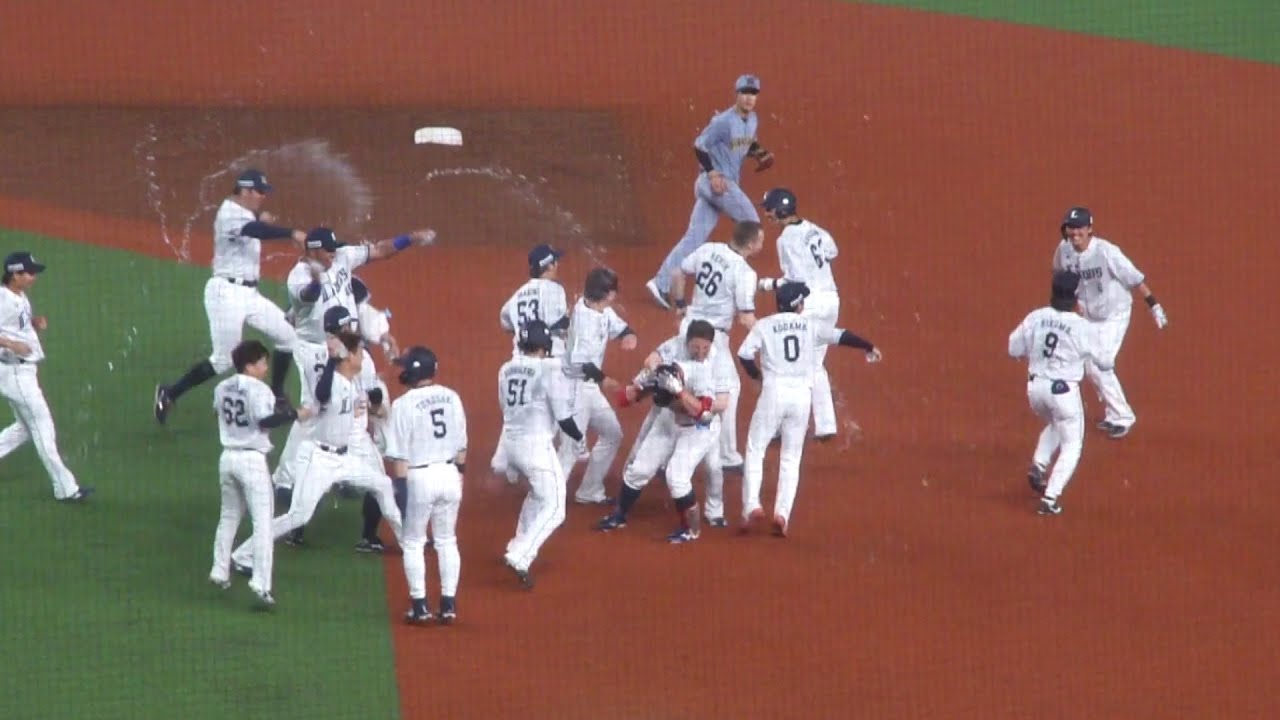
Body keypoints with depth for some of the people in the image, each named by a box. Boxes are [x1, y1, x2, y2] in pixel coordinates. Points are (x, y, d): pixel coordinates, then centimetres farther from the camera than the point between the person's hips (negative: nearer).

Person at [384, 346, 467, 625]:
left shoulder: (404, 404, -14)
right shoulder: (451, 398, 3)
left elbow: (400, 454, -14)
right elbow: (461, 444, 10)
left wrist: (400, 485, -8)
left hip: (419, 476, -5)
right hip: (450, 474, 5)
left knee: (413, 542, 9)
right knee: (447, 540, 14)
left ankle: (420, 605, 7)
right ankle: (448, 604, 13)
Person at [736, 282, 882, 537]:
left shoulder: (764, 325, 4)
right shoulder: (810, 325, 7)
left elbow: (744, 354, -7)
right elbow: (841, 336, 3)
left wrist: (757, 375, 11)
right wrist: (869, 347, 18)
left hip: (773, 392, -2)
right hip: (802, 394, 2)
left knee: (755, 450, 8)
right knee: (791, 457, 10)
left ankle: (751, 505, -8)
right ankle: (782, 513, 0)